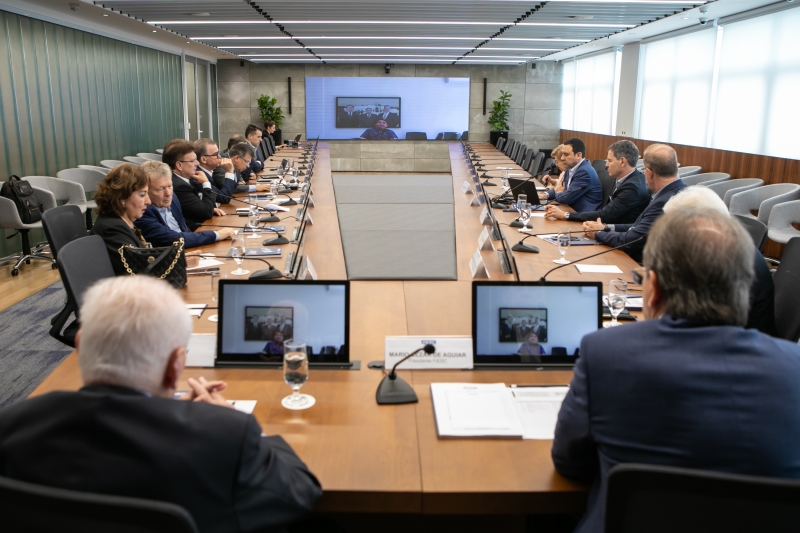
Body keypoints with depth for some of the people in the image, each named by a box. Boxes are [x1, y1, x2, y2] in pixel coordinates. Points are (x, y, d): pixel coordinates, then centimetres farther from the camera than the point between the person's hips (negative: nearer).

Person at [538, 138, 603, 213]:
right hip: (573, 211, 8)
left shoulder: (584, 172, -20)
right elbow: (561, 187, 17)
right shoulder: (571, 168, 7)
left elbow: (566, 198, -21)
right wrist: (545, 194, -2)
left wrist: (558, 192, 0)